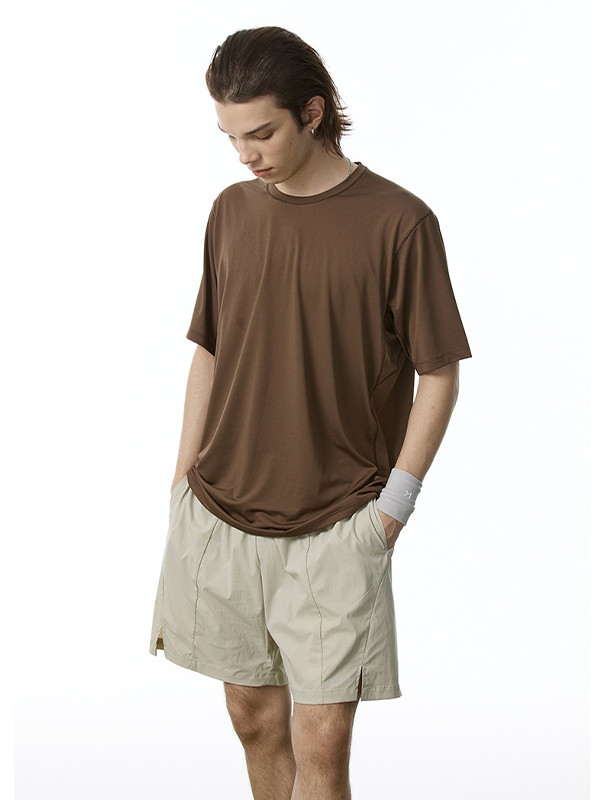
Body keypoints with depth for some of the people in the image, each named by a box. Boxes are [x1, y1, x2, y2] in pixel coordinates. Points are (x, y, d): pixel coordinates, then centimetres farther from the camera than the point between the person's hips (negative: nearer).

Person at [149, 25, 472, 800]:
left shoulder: (398, 222, -10)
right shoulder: (232, 211, 5)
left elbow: (438, 378, -5)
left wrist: (391, 508, -8)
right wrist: (184, 485, 10)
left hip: (335, 530, -4)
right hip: (219, 518, 4)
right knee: (254, 719, 13)